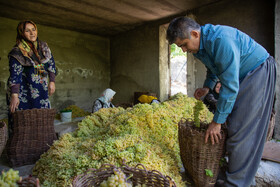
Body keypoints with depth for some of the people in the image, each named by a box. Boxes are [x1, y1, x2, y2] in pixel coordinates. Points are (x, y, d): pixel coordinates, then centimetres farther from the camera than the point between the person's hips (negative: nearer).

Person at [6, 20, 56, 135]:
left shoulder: (43, 47, 4)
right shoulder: (17, 52, -11)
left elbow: (51, 64, 12)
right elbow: (15, 75, -17)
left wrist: (52, 81, 5)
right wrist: (14, 96, -24)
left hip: (41, 91, 5)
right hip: (23, 93, -4)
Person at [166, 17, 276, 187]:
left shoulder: (221, 39, -31)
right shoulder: (199, 46, -1)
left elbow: (230, 86, -31)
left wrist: (217, 121, -25)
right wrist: (207, 86, 0)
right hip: (239, 76, 9)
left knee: (242, 130, -11)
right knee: (233, 125, 9)